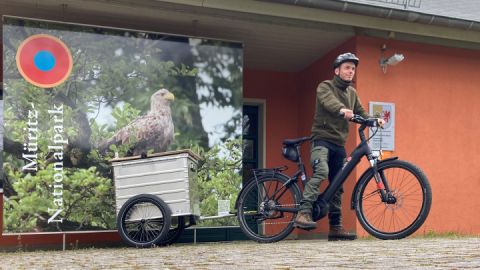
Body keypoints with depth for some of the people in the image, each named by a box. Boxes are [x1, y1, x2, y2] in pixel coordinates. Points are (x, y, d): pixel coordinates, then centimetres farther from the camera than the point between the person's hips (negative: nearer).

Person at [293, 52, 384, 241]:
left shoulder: (352, 92, 19)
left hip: (339, 143, 7)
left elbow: (360, 112, 11)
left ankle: (335, 227, 13)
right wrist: (342, 109, -46)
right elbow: (329, 101, -24)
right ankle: (303, 213, -34)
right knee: (321, 171, -31)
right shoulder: (325, 87, -3)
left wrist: (373, 120, -11)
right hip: (322, 138, -7)